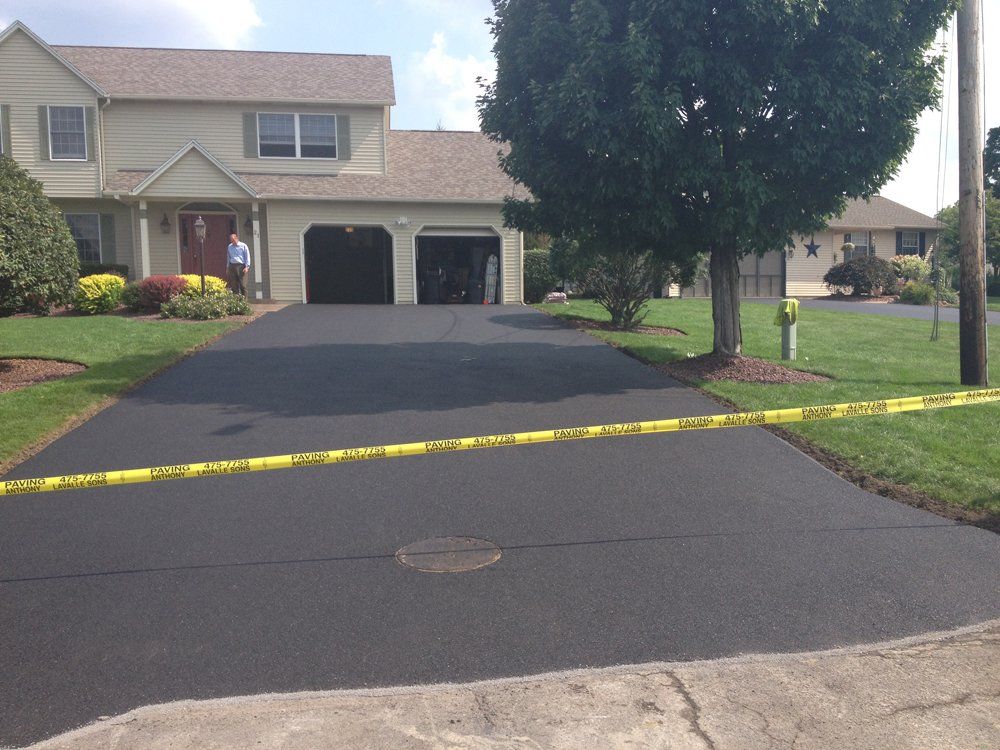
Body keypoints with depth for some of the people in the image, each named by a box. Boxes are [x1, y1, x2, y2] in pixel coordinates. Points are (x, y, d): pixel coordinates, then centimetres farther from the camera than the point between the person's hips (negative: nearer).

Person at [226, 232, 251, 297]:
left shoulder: (243, 246, 3)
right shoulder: (229, 247, 16)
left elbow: (247, 256, 1)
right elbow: (228, 257, 23)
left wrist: (247, 267, -9)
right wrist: (227, 268, 18)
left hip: (241, 266, -4)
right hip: (232, 266, 4)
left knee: (242, 284, -9)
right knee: (234, 285, 2)